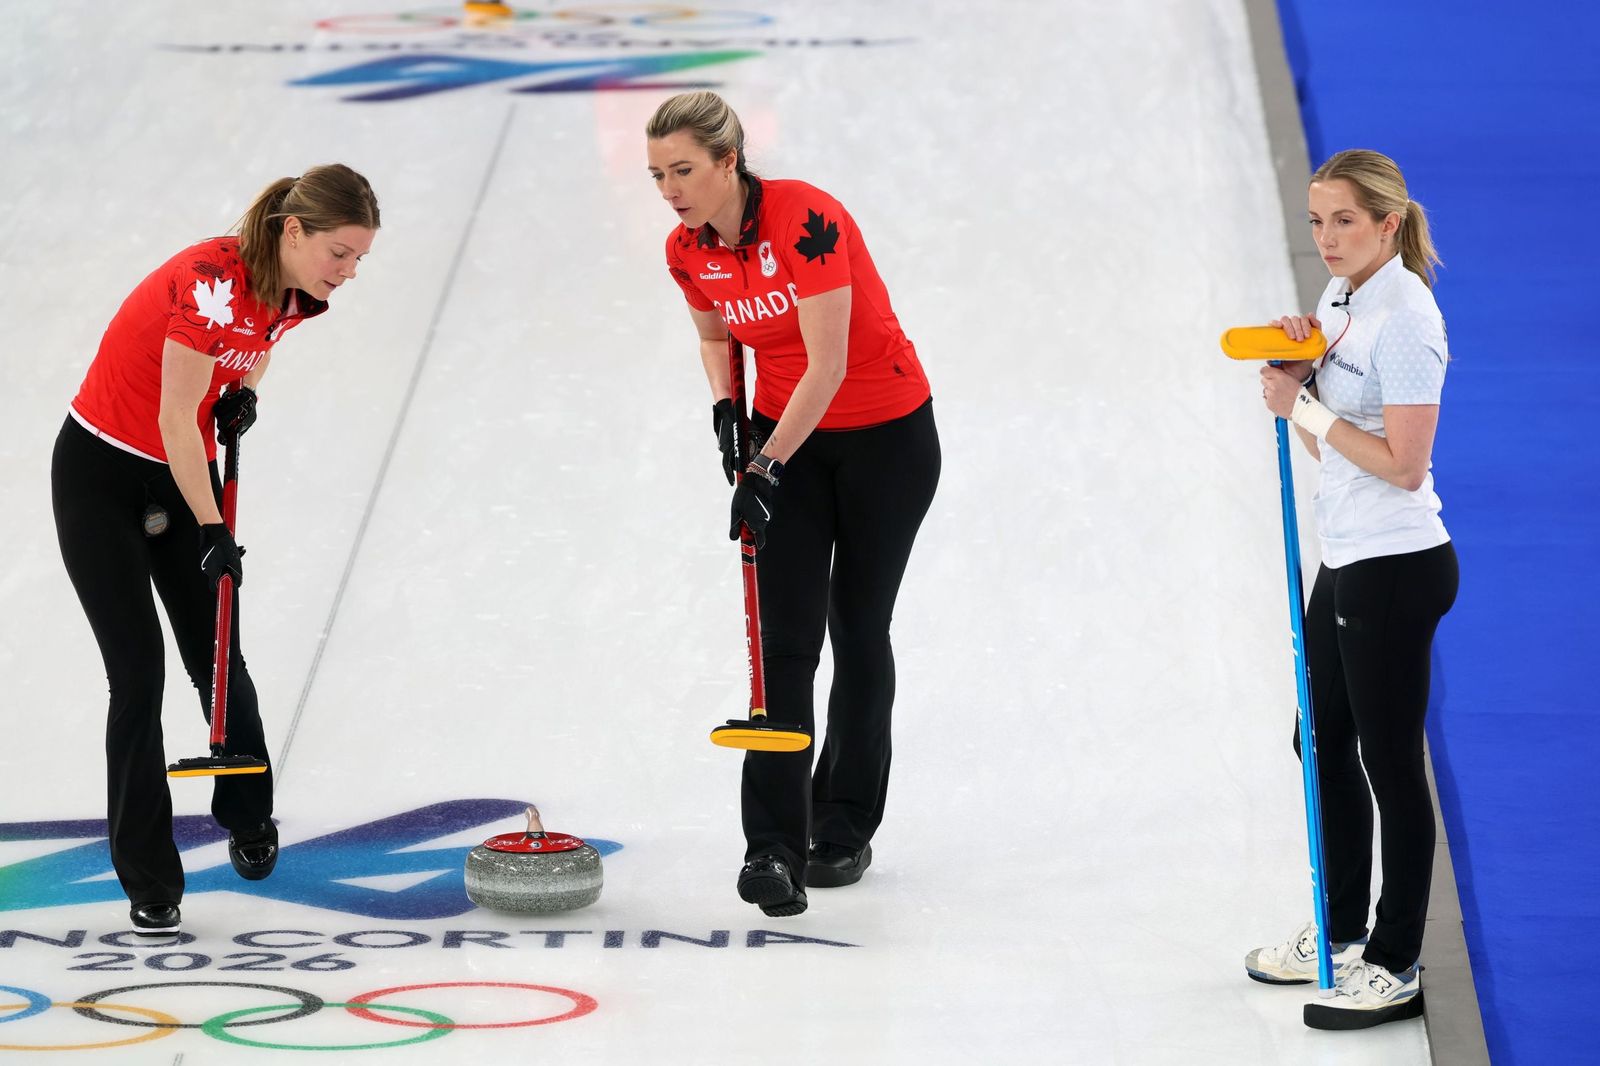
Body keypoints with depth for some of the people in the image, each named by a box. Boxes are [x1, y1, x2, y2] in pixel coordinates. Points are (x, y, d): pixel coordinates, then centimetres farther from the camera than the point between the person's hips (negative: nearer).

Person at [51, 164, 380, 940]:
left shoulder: (300, 295, -6)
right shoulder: (213, 279, -29)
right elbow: (174, 418, -24)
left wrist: (244, 391, -3)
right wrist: (212, 531, -20)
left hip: (187, 470, 6)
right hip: (102, 474, -6)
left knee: (218, 660, 5)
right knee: (137, 675, -7)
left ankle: (248, 816, 31)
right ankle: (149, 880, 1)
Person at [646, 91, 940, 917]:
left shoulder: (805, 220, -26)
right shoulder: (688, 253, -6)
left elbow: (828, 365, -26)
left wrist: (767, 468, -25)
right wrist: (726, 409, -4)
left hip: (887, 437, -4)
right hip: (786, 435, 4)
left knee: (858, 631, 7)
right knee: (785, 640, -8)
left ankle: (845, 828, 23)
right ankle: (774, 847, -13)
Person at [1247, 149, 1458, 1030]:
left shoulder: (1405, 319, -19)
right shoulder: (1341, 298, 9)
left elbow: (1403, 464, -22)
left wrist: (1307, 409, -16)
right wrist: (1292, 365, -3)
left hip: (1396, 568, -10)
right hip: (1344, 560, 10)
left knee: (1389, 763, -1)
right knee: (1325, 745, 19)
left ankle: (1394, 969, 9)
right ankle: (1342, 933, 34)